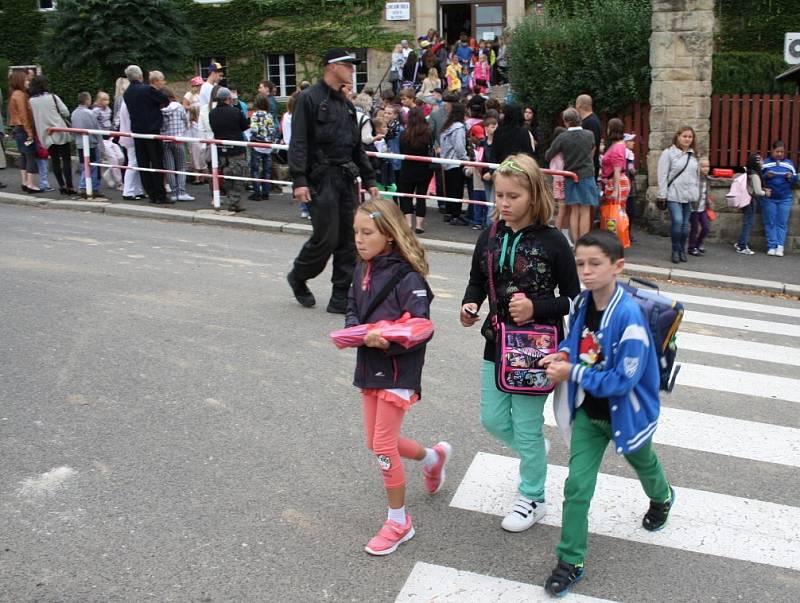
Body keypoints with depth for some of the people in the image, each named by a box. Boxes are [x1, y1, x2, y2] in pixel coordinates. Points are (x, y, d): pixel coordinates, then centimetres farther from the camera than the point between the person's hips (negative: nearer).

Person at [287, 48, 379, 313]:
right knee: (326, 238, -7)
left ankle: (341, 297, 11)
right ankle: (298, 277, 20)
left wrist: (369, 180, 19)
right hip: (321, 179, -7)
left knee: (348, 240, 4)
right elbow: (298, 143, -12)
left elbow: (357, 146, 23)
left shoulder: (346, 104, 19)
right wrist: (299, 180, -20)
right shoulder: (309, 99, -5)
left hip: (346, 179, 8)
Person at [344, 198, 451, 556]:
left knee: (383, 446, -3)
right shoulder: (363, 270, 5)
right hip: (369, 368, 8)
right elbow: (352, 309, 13)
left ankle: (398, 522, 15)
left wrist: (385, 342, -33)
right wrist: (353, 329, -9)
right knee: (378, 443, 16)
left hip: (398, 372, -8)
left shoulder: (408, 277, -18)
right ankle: (433, 457, 44)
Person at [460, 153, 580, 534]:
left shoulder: (552, 242, -14)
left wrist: (535, 309, -24)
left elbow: (573, 298, -9)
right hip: (498, 344, 5)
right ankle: (534, 454, 45)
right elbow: (477, 283, 11)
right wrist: (469, 306, -10)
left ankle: (533, 499, 27)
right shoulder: (489, 238, -1)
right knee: (492, 419, 13)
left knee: (527, 425, 5)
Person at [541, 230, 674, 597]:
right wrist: (561, 355, -12)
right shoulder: (582, 304, -12)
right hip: (589, 412, 4)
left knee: (643, 465, 28)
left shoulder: (629, 316, -32)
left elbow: (623, 379, -31)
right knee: (577, 485, -1)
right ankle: (570, 561, 10)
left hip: (625, 414, -4)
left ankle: (662, 499, 62)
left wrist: (573, 373, -29)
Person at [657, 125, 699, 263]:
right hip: (674, 195, -5)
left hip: (689, 196, 5)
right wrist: (662, 195, -10)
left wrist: (696, 194, 13)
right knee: (677, 221, -17)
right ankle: (676, 250, 0)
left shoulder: (693, 155, 13)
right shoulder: (668, 153, -3)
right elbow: (662, 175, -6)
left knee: (685, 224, 6)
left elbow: (696, 176, 18)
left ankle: (682, 250, 19)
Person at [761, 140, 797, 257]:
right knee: (770, 223, 0)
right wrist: (766, 176, -19)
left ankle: (780, 246, -4)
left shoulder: (789, 163, 6)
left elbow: (795, 179, 9)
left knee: (782, 223, -2)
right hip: (769, 198, -1)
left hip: (785, 199, 1)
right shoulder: (765, 163, 1)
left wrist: (791, 177, -13)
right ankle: (772, 246, 2)